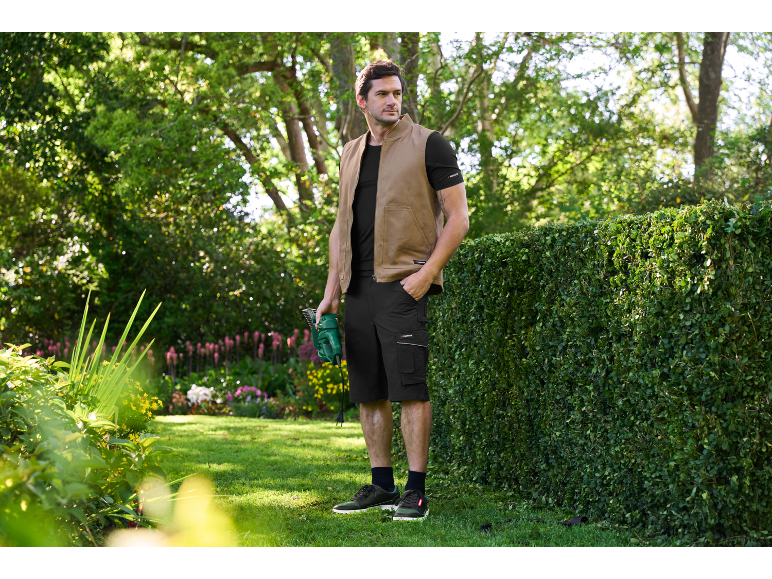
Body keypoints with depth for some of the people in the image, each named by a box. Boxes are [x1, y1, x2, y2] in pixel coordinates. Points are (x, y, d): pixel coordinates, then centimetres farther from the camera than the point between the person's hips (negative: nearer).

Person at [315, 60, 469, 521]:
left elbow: (458, 218, -4)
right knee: (368, 391, 8)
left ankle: (416, 491, -5)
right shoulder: (351, 154, 17)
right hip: (359, 288, 6)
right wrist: (331, 291, 14)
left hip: (404, 284, -6)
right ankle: (382, 485, 17)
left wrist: (428, 272, -15)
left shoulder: (429, 145, -1)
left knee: (410, 388, -9)